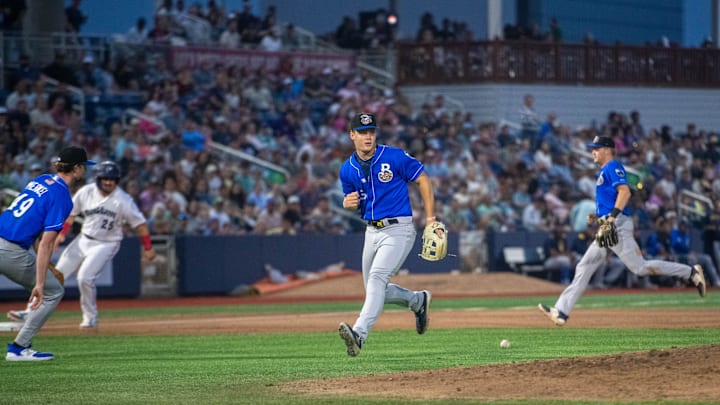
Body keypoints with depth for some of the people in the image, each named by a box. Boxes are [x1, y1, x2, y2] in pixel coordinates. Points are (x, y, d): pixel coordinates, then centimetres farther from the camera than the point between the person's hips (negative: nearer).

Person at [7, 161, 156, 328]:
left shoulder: (123, 200, -17)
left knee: (85, 277, -22)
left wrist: (148, 248, -12)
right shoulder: (86, 192, -7)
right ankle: (32, 313, 9)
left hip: (106, 244, -5)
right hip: (84, 240, 5)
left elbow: (140, 223, -12)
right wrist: (62, 233, -4)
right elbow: (71, 213, 6)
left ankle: (90, 318, -1)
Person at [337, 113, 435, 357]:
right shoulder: (348, 170, 4)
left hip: (399, 229, -6)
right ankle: (418, 301, 42)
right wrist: (348, 204, -9)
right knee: (375, 289, 14)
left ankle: (359, 334, -37)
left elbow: (422, 180, -1)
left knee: (377, 277, -25)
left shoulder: (395, 157, -9)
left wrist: (431, 218, -6)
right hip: (372, 232, 7)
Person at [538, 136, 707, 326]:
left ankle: (691, 272, -7)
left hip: (617, 225, -10)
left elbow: (625, 192, -20)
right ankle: (561, 311, 2)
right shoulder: (604, 171, 24)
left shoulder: (613, 167, -6)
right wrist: (597, 215, 16)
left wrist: (613, 215, -29)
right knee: (584, 267, 5)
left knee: (640, 267, -13)